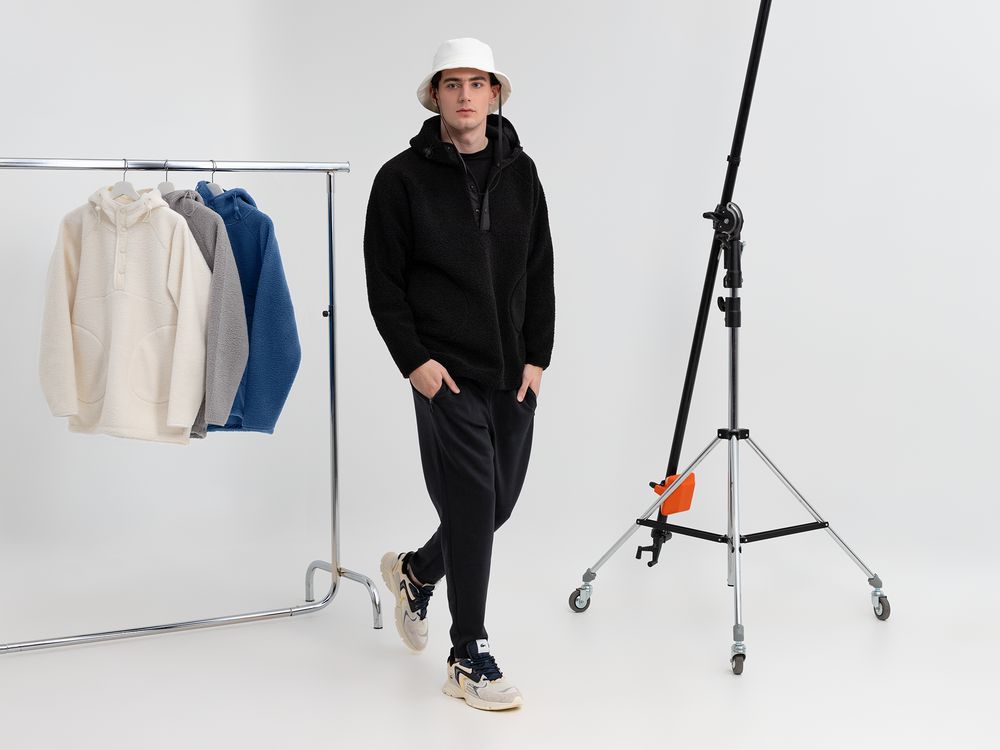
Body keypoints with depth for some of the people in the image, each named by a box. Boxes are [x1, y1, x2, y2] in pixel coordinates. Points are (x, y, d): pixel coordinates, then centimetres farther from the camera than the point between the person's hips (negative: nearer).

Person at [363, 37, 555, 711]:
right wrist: (414, 360, -11)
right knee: (472, 501, -8)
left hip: (514, 373, 5)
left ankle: (417, 572, 41)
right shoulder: (404, 178, -4)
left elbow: (540, 273, 9)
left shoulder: (519, 172, 7)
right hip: (446, 372, -5)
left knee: (500, 500, 12)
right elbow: (384, 282, -3)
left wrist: (538, 357, 2)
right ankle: (470, 658, 3)